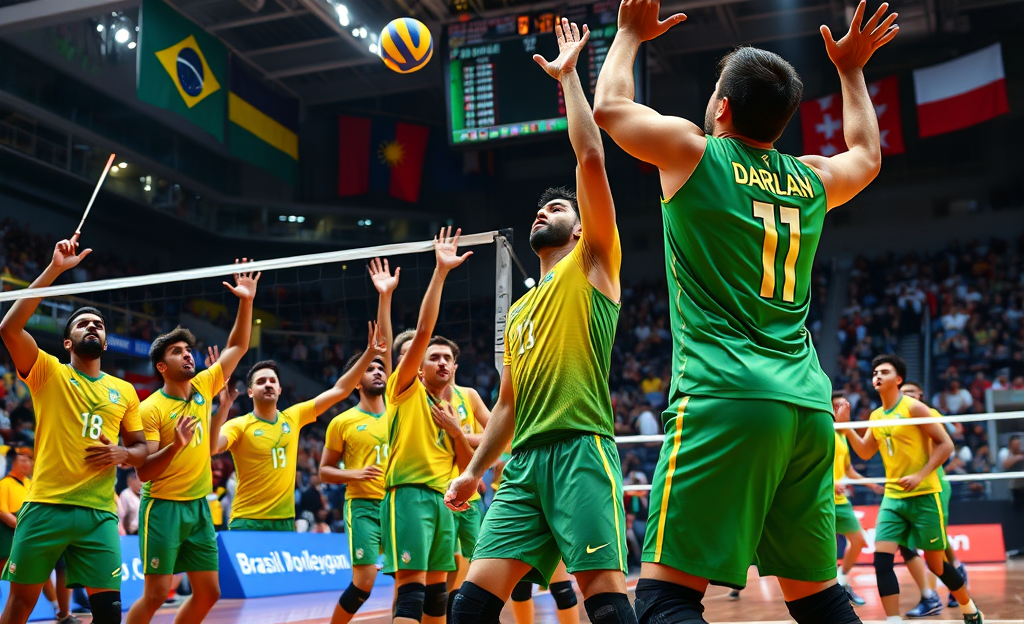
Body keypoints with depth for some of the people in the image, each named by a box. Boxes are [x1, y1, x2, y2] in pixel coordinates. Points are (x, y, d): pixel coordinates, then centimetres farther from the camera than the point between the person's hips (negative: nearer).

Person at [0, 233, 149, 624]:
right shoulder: (48, 373, 6)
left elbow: (142, 449, 19)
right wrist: (54, 269, -12)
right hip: (45, 507, -2)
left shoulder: (124, 391, 14)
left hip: (99, 513, 2)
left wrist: (123, 455, -6)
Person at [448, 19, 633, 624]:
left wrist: (568, 74, 3)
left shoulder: (592, 266, 8)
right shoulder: (520, 310, 26)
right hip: (524, 460, 6)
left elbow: (591, 158, -3)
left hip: (582, 449, -6)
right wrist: (473, 471, 21)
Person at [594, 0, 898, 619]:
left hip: (723, 399, -6)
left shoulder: (692, 150, 2)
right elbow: (868, 156, 39)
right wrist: (852, 69, 50)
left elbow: (609, 106, 19)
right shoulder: (812, 179, 15)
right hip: (809, 406, 6)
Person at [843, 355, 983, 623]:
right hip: (893, 497, 5)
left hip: (924, 495, -5)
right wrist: (847, 430, -2)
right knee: (882, 559, -11)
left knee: (936, 564, 6)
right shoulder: (876, 416, 9)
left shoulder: (913, 407, -10)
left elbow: (946, 444, -10)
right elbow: (865, 453, 13)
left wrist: (920, 475, -18)